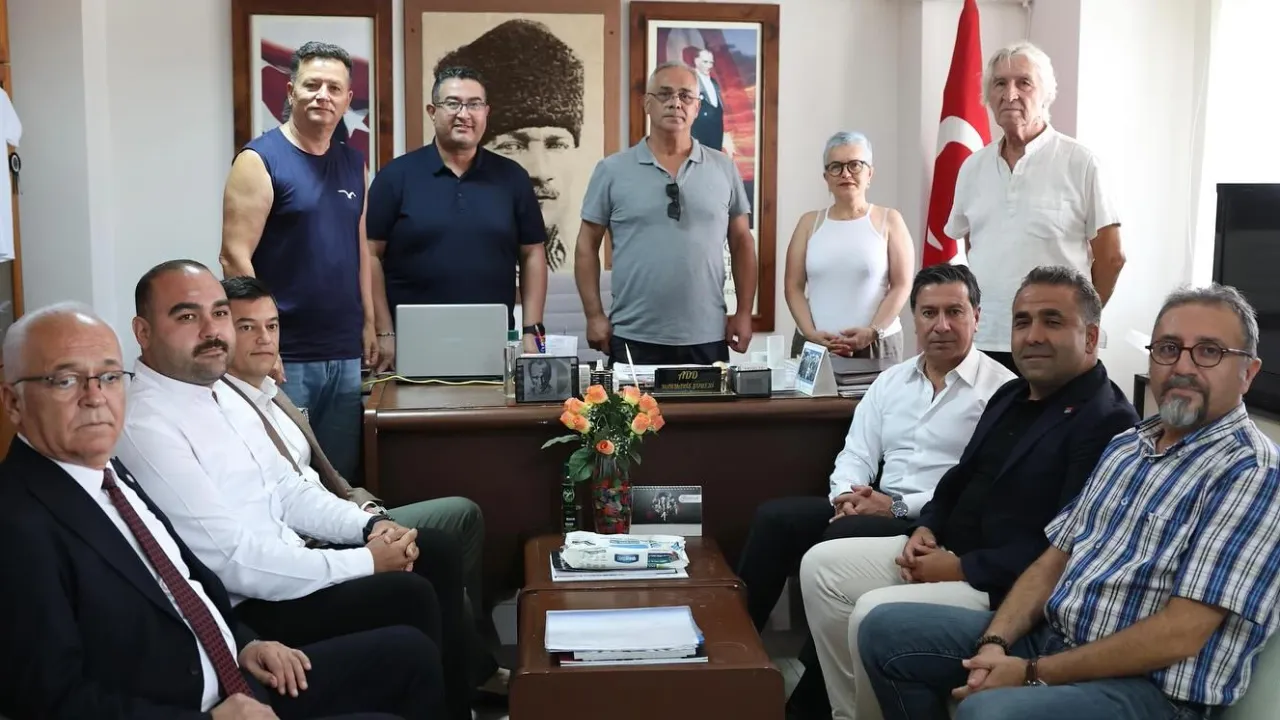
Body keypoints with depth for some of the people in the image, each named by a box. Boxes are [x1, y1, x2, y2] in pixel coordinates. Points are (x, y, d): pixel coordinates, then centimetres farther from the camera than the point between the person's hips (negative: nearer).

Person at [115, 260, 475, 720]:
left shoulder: (220, 392, 7)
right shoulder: (145, 429, -23)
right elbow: (235, 562, -26)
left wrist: (370, 526, -2)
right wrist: (365, 562, -21)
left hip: (285, 561, 10)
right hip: (244, 609, -10)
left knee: (438, 552, 6)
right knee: (410, 597, -20)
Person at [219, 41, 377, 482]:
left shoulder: (354, 164, 11)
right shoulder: (260, 160, -7)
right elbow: (234, 257, -12)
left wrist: (369, 324, 11)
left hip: (346, 355, 6)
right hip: (284, 355, -6)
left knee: (340, 475, 13)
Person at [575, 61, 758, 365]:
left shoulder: (724, 169, 6)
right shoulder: (612, 170, 2)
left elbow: (742, 243, 10)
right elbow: (587, 245, 4)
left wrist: (744, 313, 4)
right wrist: (595, 316, -3)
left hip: (707, 338, 2)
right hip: (634, 339, -1)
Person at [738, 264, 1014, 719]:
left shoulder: (1001, 389, -6)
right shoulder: (891, 380, 16)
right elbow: (856, 454, 14)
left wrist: (900, 506, -18)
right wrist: (848, 494, -10)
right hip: (876, 510, 7)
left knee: (842, 540, -31)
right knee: (775, 517, -15)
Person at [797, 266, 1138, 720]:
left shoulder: (1109, 423, -17)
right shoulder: (1010, 396, 14)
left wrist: (961, 569, -20)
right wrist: (926, 529, 1)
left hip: (1011, 587, -10)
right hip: (947, 548, 10)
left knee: (874, 615, -26)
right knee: (821, 566, 3)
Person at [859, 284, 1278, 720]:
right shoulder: (1126, 446, 13)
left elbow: (1180, 634, -20)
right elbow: (1057, 557, 11)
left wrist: (1034, 672, -17)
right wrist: (995, 643, -6)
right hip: (1051, 635, 8)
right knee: (886, 631, 6)